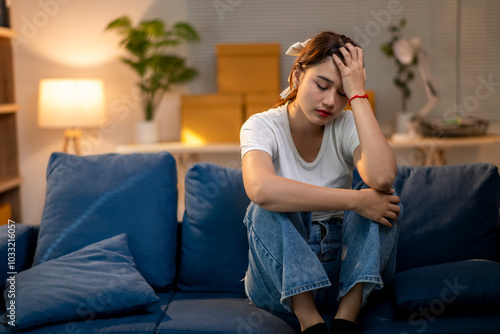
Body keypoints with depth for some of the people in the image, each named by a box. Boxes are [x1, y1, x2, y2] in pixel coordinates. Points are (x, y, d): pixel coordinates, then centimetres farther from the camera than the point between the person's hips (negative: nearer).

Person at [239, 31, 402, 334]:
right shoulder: (262, 126, -12)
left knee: (382, 196, -22)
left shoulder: (347, 126, -5)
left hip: (342, 270, 3)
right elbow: (260, 189, -37)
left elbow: (383, 177, -30)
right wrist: (354, 201, -34)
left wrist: (358, 95, -23)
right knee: (271, 208, -30)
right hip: (279, 280, -2)